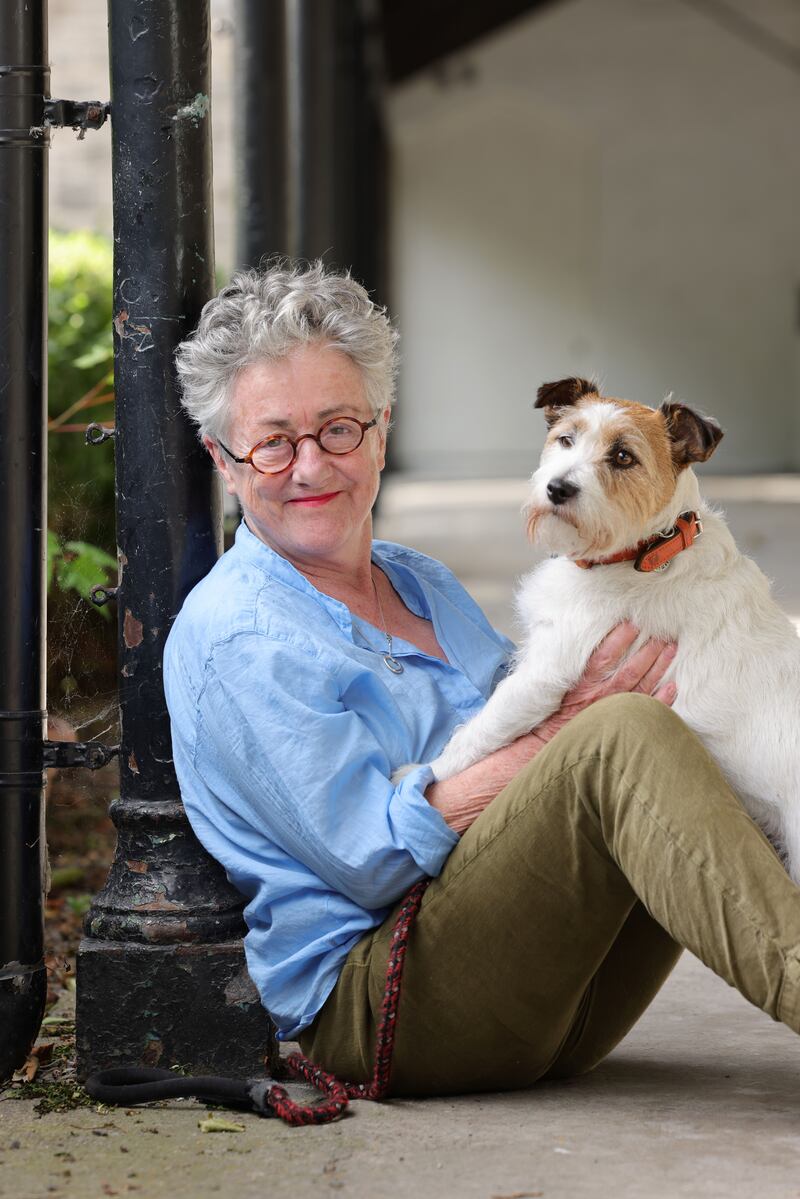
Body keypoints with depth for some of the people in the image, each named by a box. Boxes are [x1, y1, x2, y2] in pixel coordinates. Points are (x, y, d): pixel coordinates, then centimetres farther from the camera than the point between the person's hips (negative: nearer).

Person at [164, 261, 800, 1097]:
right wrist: (559, 736, -16)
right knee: (624, 736, -27)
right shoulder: (231, 638, -6)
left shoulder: (422, 584, 21)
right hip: (369, 1005, -8)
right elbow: (372, 860, -14)